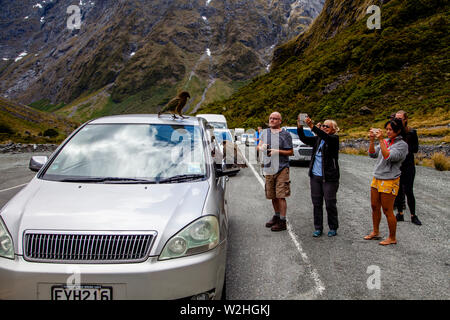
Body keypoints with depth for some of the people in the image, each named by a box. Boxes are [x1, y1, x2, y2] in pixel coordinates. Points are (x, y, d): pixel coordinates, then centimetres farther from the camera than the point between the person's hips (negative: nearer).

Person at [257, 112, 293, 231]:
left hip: (281, 169, -5)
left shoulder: (285, 134, -3)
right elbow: (258, 146, 16)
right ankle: (276, 216, 32)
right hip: (268, 168, 5)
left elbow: (291, 152, -4)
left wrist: (278, 151, -17)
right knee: (272, 196, 14)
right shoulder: (265, 133, 12)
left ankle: (282, 221, 0)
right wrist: (261, 147, -8)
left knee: (281, 196, -7)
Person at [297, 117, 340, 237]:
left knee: (330, 204, 3)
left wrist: (312, 126, -35)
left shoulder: (334, 139, -4)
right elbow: (304, 139, 1)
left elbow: (325, 137, -25)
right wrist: (300, 127, -15)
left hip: (329, 178, -5)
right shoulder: (317, 139, 12)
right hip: (315, 176, 5)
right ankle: (318, 228, 18)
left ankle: (333, 228, 19)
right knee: (316, 203, 8)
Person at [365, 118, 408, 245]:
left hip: (390, 181, -7)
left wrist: (381, 140, -24)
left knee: (387, 211, 1)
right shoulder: (385, 141, 8)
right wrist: (372, 140, -8)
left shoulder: (402, 145, -10)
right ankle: (375, 232, 31)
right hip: (377, 178, 7)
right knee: (375, 207, 15)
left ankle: (392, 238, 16)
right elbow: (372, 154, 4)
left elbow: (389, 157, -23)